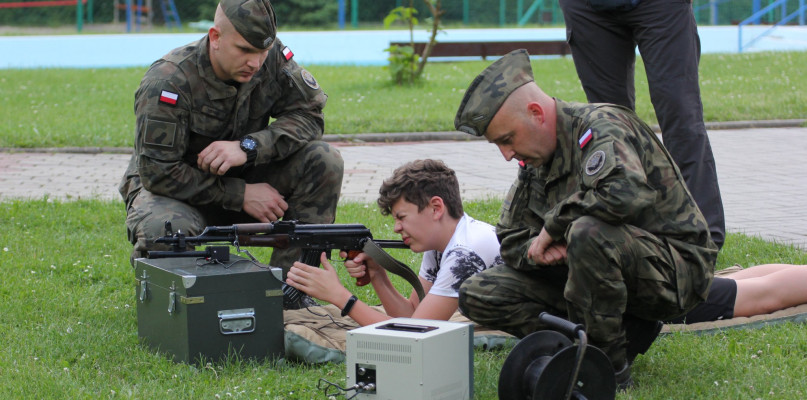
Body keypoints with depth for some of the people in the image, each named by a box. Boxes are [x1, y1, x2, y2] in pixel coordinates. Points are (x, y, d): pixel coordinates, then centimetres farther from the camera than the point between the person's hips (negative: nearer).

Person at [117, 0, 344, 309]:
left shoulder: (272, 58, -13)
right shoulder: (168, 83, -26)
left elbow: (308, 113, -12)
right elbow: (159, 173, -27)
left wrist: (247, 147, -29)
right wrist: (241, 196, -27)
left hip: (242, 178, 5)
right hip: (177, 191, -4)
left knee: (324, 162, -18)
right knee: (165, 232, -40)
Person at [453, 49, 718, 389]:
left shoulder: (602, 125, -19)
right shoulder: (534, 162, 7)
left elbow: (627, 192, -40)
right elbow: (511, 241, 11)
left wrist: (553, 225, -26)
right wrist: (537, 249, -14)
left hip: (675, 265, -9)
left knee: (588, 232, -40)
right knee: (478, 295, -2)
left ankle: (609, 365, -20)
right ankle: (623, 335, -3)